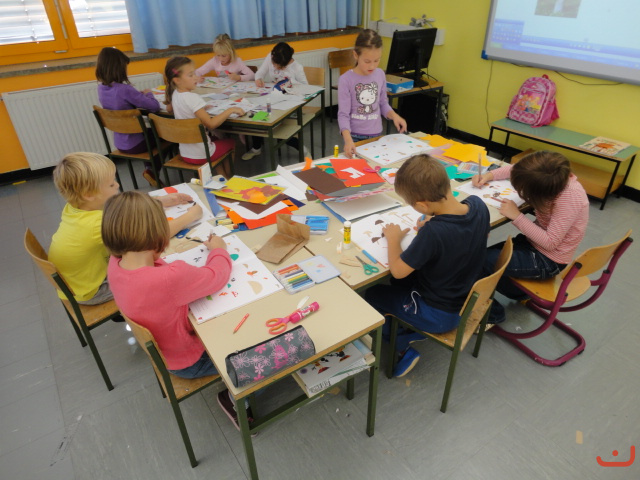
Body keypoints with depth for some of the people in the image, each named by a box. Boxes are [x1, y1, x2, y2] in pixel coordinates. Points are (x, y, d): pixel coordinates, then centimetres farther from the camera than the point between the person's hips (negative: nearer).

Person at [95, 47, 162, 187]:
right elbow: (155, 106, -23)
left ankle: (149, 169, 30)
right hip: (134, 144, -7)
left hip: (119, 144, 7)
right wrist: (148, 93, -3)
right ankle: (152, 170, 22)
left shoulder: (101, 89, -2)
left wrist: (140, 95, 1)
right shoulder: (125, 90, -26)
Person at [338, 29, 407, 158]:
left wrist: (394, 115, -10)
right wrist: (348, 139, -31)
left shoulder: (380, 75, -1)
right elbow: (343, 114, -16)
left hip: (376, 134, 4)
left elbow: (383, 103, 10)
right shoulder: (346, 79, -14)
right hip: (355, 136, -4)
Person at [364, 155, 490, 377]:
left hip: (440, 316, -7)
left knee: (372, 294, 11)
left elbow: (397, 270, -22)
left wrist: (394, 239, -8)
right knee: (404, 279, 25)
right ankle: (409, 329, 27)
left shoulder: (433, 233, -37)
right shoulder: (478, 205, -16)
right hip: (469, 301, 7)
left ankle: (403, 348, 18)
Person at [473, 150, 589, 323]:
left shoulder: (569, 198, -32)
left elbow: (550, 242, -28)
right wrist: (490, 175, -9)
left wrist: (517, 216, -27)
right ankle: (522, 292, 25)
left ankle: (492, 314, 11)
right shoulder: (554, 176, -13)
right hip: (535, 243, 8)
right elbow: (515, 170, 5)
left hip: (547, 261, -8)